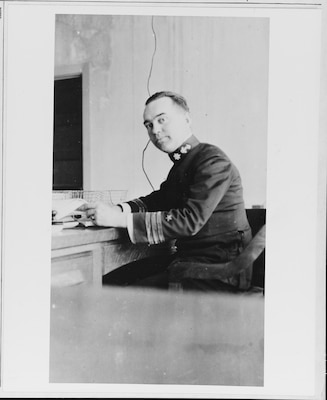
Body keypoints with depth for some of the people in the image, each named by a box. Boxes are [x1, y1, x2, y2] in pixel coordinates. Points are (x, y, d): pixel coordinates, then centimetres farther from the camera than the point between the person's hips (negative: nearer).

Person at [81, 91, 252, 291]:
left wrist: (121, 219, -23)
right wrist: (117, 210, -1)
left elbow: (190, 221, -24)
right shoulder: (181, 164, 16)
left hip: (218, 269, -8)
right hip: (187, 257, 9)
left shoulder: (213, 161, -14)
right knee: (109, 282, -4)